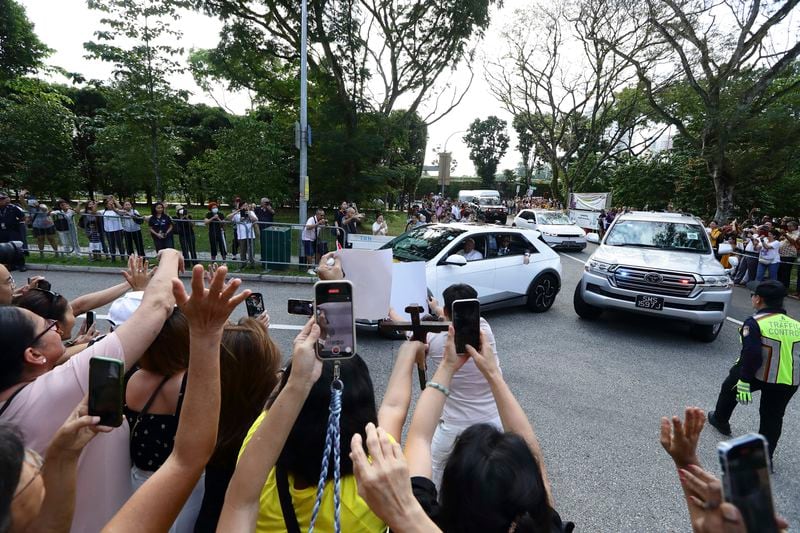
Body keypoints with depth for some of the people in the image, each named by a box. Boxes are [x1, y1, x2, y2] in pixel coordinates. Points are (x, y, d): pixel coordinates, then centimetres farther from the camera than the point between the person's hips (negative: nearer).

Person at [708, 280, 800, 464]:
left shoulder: (754, 323, -15)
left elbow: (751, 355, -23)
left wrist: (744, 381, -19)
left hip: (758, 374, -4)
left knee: (730, 387, 25)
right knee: (772, 418, 15)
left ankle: (720, 420, 44)